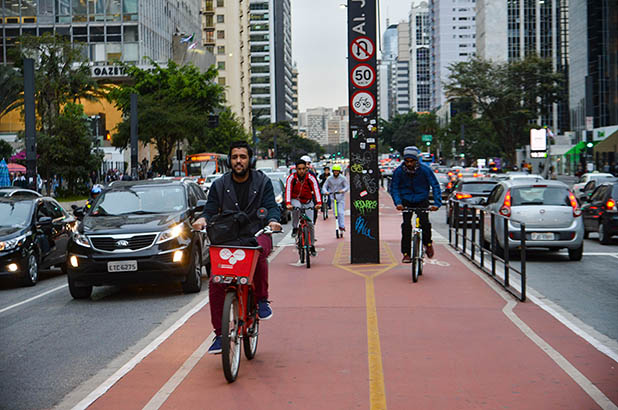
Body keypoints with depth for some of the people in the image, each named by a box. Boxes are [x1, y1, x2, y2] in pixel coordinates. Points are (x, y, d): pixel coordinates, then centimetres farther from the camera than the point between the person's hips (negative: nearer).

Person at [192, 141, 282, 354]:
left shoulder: (262, 182, 6)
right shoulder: (220, 185, 10)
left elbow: (271, 206, -3)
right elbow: (211, 208, 5)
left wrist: (273, 220, -25)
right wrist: (203, 218, -18)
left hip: (256, 235, -2)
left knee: (259, 251, -39)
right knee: (215, 284, -15)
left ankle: (262, 299, -17)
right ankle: (220, 334, -2)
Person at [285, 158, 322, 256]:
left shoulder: (311, 178, -16)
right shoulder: (291, 178, -16)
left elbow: (316, 190, -27)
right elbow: (288, 190, -26)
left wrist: (319, 203, -42)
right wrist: (288, 203, -42)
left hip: (307, 202, 1)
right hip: (295, 200, -1)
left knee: (310, 223, -7)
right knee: (296, 208, -37)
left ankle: (312, 245, 7)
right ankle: (295, 228, -17)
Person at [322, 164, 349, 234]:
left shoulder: (343, 178, -4)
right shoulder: (330, 178, 1)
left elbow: (347, 186, -7)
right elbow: (324, 186, -1)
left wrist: (343, 190, -28)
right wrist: (326, 191, -23)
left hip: (341, 197, -2)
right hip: (333, 197, 2)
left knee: (341, 212, -12)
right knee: (335, 212, 3)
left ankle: (342, 226, -10)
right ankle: (339, 225, 13)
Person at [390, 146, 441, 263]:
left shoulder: (425, 170, -15)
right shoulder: (399, 171, -13)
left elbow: (435, 186, -12)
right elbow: (394, 188, -6)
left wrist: (437, 203, -23)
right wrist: (398, 203, -22)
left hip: (422, 200, -1)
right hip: (406, 201, 1)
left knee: (425, 222, -20)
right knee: (406, 225, -15)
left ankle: (428, 243, 10)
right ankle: (406, 253, -7)